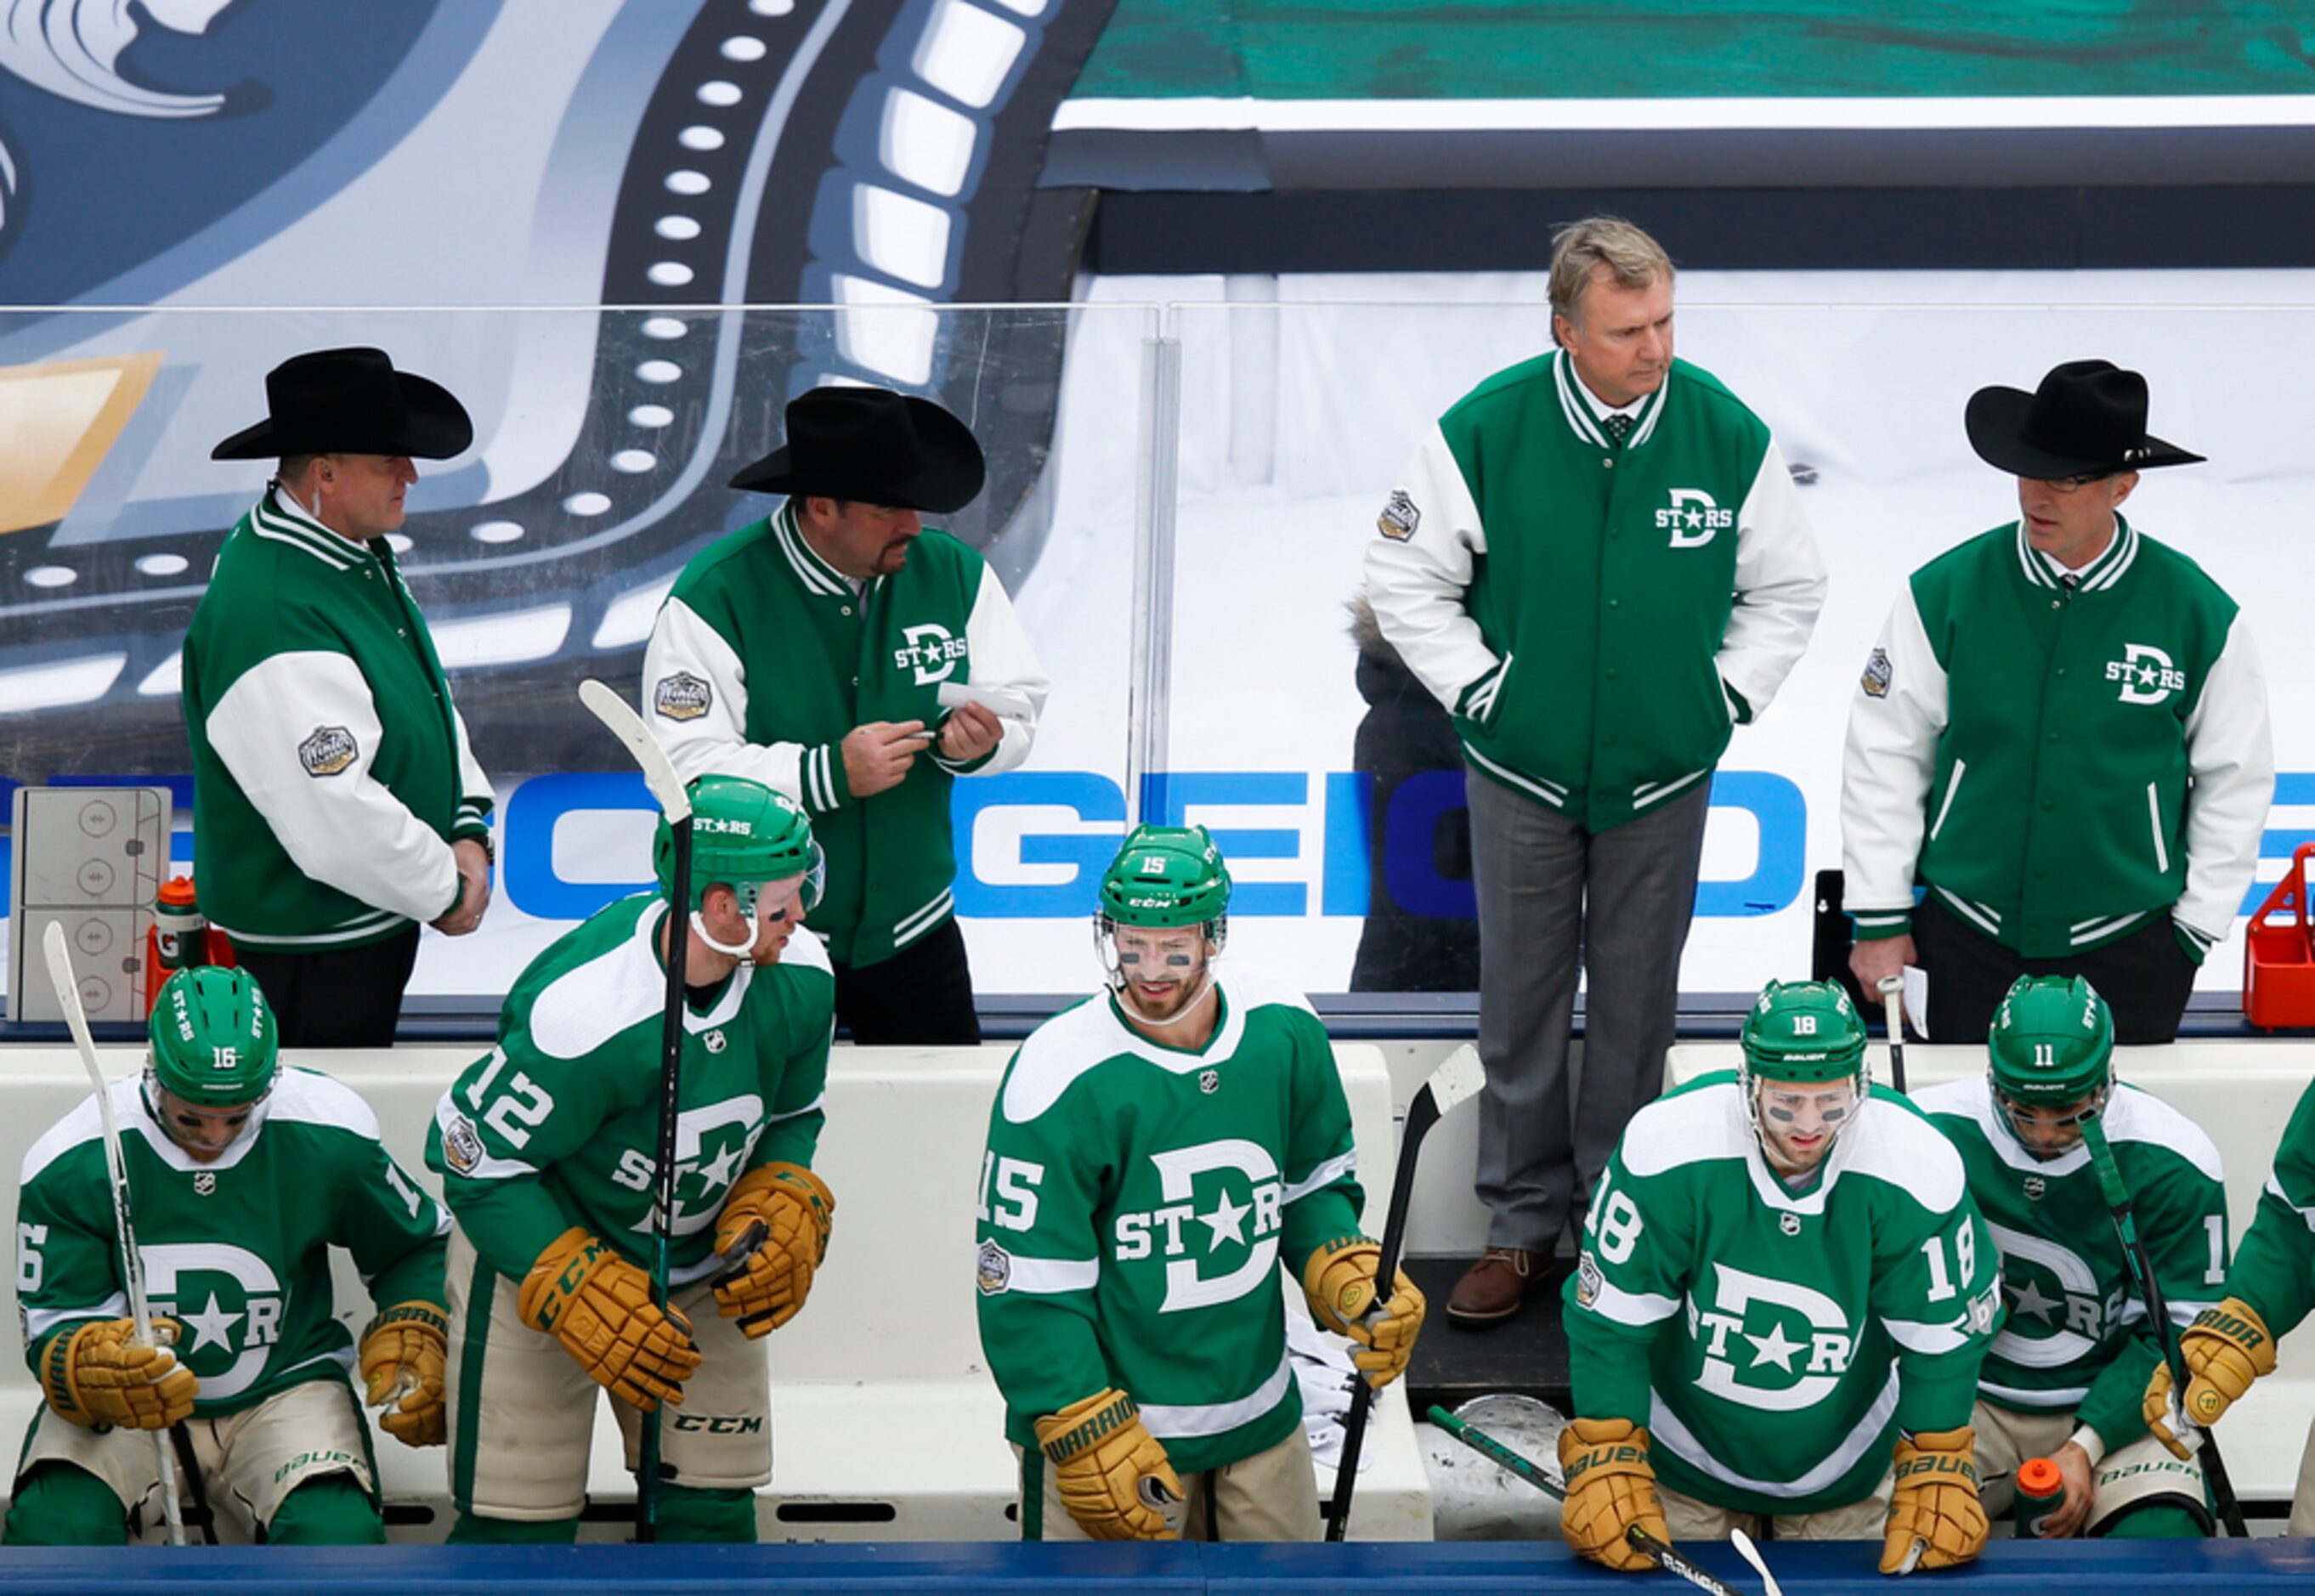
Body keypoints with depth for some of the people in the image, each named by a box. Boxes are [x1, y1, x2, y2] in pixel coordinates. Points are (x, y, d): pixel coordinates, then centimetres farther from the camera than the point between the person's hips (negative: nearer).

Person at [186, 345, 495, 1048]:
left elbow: (423, 693, 15)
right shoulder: (269, 617, -30)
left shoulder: (358, 554, 2)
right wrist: (446, 889, -15)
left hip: (377, 927, 10)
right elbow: (336, 819, -30)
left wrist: (467, 834, 0)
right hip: (313, 946, -10)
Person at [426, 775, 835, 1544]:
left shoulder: (798, 978, -13)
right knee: (519, 1522, -6)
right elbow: (478, 1163, -23)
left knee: (713, 1506, 3)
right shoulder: (584, 1014, -34)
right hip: (529, 1250, -6)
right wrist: (580, 1294, -26)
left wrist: (783, 1209, -11)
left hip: (697, 1268, 6)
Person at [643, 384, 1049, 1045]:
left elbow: (1018, 701, 7)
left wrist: (979, 742, -17)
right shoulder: (716, 596, -17)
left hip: (912, 936, 4)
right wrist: (829, 774, -28)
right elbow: (686, 767, -21)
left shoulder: (954, 574, -2)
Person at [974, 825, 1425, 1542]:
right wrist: (1090, 1439, -20)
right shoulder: (1061, 1077, -20)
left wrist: (1346, 1272, -6)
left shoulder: (1286, 1033, -4)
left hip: (1260, 1414, 5)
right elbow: (1027, 1285, -17)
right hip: (1115, 1413, -5)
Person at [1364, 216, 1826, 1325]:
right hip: (1523, 774, -1)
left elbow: (1788, 588, 7)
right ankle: (1523, 1225, 19)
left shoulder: (1727, 435, -9)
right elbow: (1405, 579, 0)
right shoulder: (1486, 431, -13)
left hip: (1662, 776, 1)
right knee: (1521, 1002, 7)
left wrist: (1724, 696, 1)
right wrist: (1478, 691, -3)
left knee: (1636, 1005, 9)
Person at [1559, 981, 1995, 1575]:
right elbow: (1609, 1316, -18)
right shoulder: (1667, 1146, -28)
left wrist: (1936, 1477, -7)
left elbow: (1944, 1332, -10)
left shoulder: (1918, 1167, -24)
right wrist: (1607, 1467, -17)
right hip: (1686, 1455, -1)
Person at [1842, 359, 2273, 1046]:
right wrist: (1880, 921, 2)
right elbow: (1884, 755, 1)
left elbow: (2234, 783, 5)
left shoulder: (2199, 613, -5)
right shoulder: (1945, 593, -5)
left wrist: (2195, 930, 4)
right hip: (1967, 938, 1)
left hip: (2129, 947, 0)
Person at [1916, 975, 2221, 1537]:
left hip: (2110, 1407, 0)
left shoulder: (2172, 1163, -10)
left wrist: (2086, 1448, -16)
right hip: (1965, 1401, 0)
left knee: (2164, 1541, -29)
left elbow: (2182, 1332, -5)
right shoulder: (1930, 1130, -9)